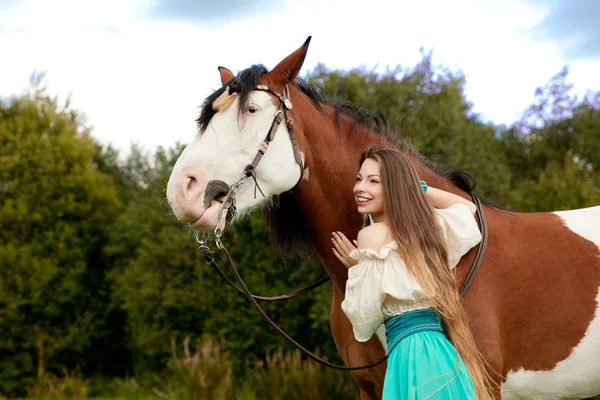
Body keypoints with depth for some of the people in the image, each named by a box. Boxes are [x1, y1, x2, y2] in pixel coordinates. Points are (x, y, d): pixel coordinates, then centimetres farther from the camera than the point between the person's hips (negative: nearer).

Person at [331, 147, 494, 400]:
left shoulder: (373, 234, -8)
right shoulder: (432, 223, 11)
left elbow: (364, 321, -8)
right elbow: (467, 207, 35)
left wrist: (355, 267, 7)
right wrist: (417, 187, 32)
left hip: (412, 353, -8)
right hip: (445, 353, 8)